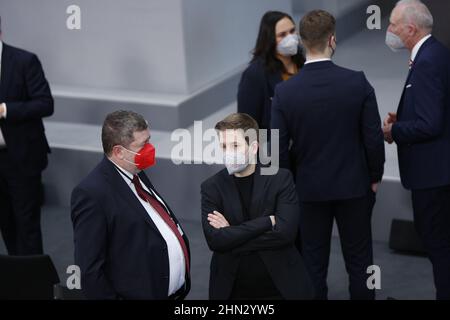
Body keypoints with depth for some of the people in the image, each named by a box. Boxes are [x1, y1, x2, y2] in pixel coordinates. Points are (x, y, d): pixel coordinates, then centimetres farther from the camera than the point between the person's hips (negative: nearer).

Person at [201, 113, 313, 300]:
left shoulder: (281, 179, -7)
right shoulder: (211, 187, -4)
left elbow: (285, 232, -18)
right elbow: (214, 240, -16)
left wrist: (230, 234, -15)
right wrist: (267, 221, -18)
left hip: (281, 286, -1)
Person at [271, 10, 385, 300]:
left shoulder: (285, 92, -13)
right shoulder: (358, 83, -14)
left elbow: (279, 149, -8)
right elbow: (374, 137, -10)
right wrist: (375, 177, 6)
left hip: (310, 189, 0)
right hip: (354, 186, 0)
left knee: (314, 263, 12)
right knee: (359, 260, 13)